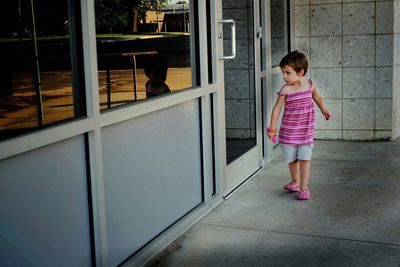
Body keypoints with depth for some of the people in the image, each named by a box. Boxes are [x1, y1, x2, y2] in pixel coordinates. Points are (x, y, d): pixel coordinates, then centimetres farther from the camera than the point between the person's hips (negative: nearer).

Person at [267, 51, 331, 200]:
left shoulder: (310, 85, -7)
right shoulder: (285, 89, -14)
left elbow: (317, 97, 15)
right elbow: (277, 108, -8)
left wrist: (323, 109, 33)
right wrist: (272, 128, -8)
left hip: (306, 130, 0)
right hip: (288, 130, 0)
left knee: (304, 158, -2)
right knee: (291, 158, 12)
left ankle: (304, 187, 7)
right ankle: (295, 182, 34)